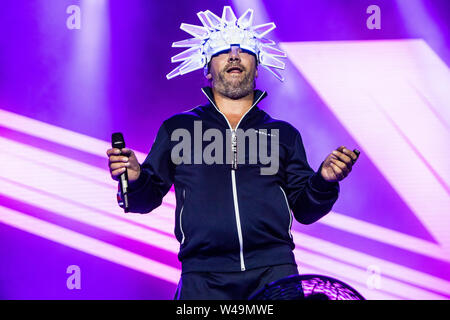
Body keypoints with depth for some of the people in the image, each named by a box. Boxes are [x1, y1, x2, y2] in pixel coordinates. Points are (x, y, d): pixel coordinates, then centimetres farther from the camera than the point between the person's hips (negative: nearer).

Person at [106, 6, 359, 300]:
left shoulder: (284, 134, 18)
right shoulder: (177, 129, 16)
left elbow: (305, 210, 16)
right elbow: (149, 198, 15)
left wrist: (324, 180, -4)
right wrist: (135, 179, -6)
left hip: (274, 267, 1)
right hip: (204, 274, -1)